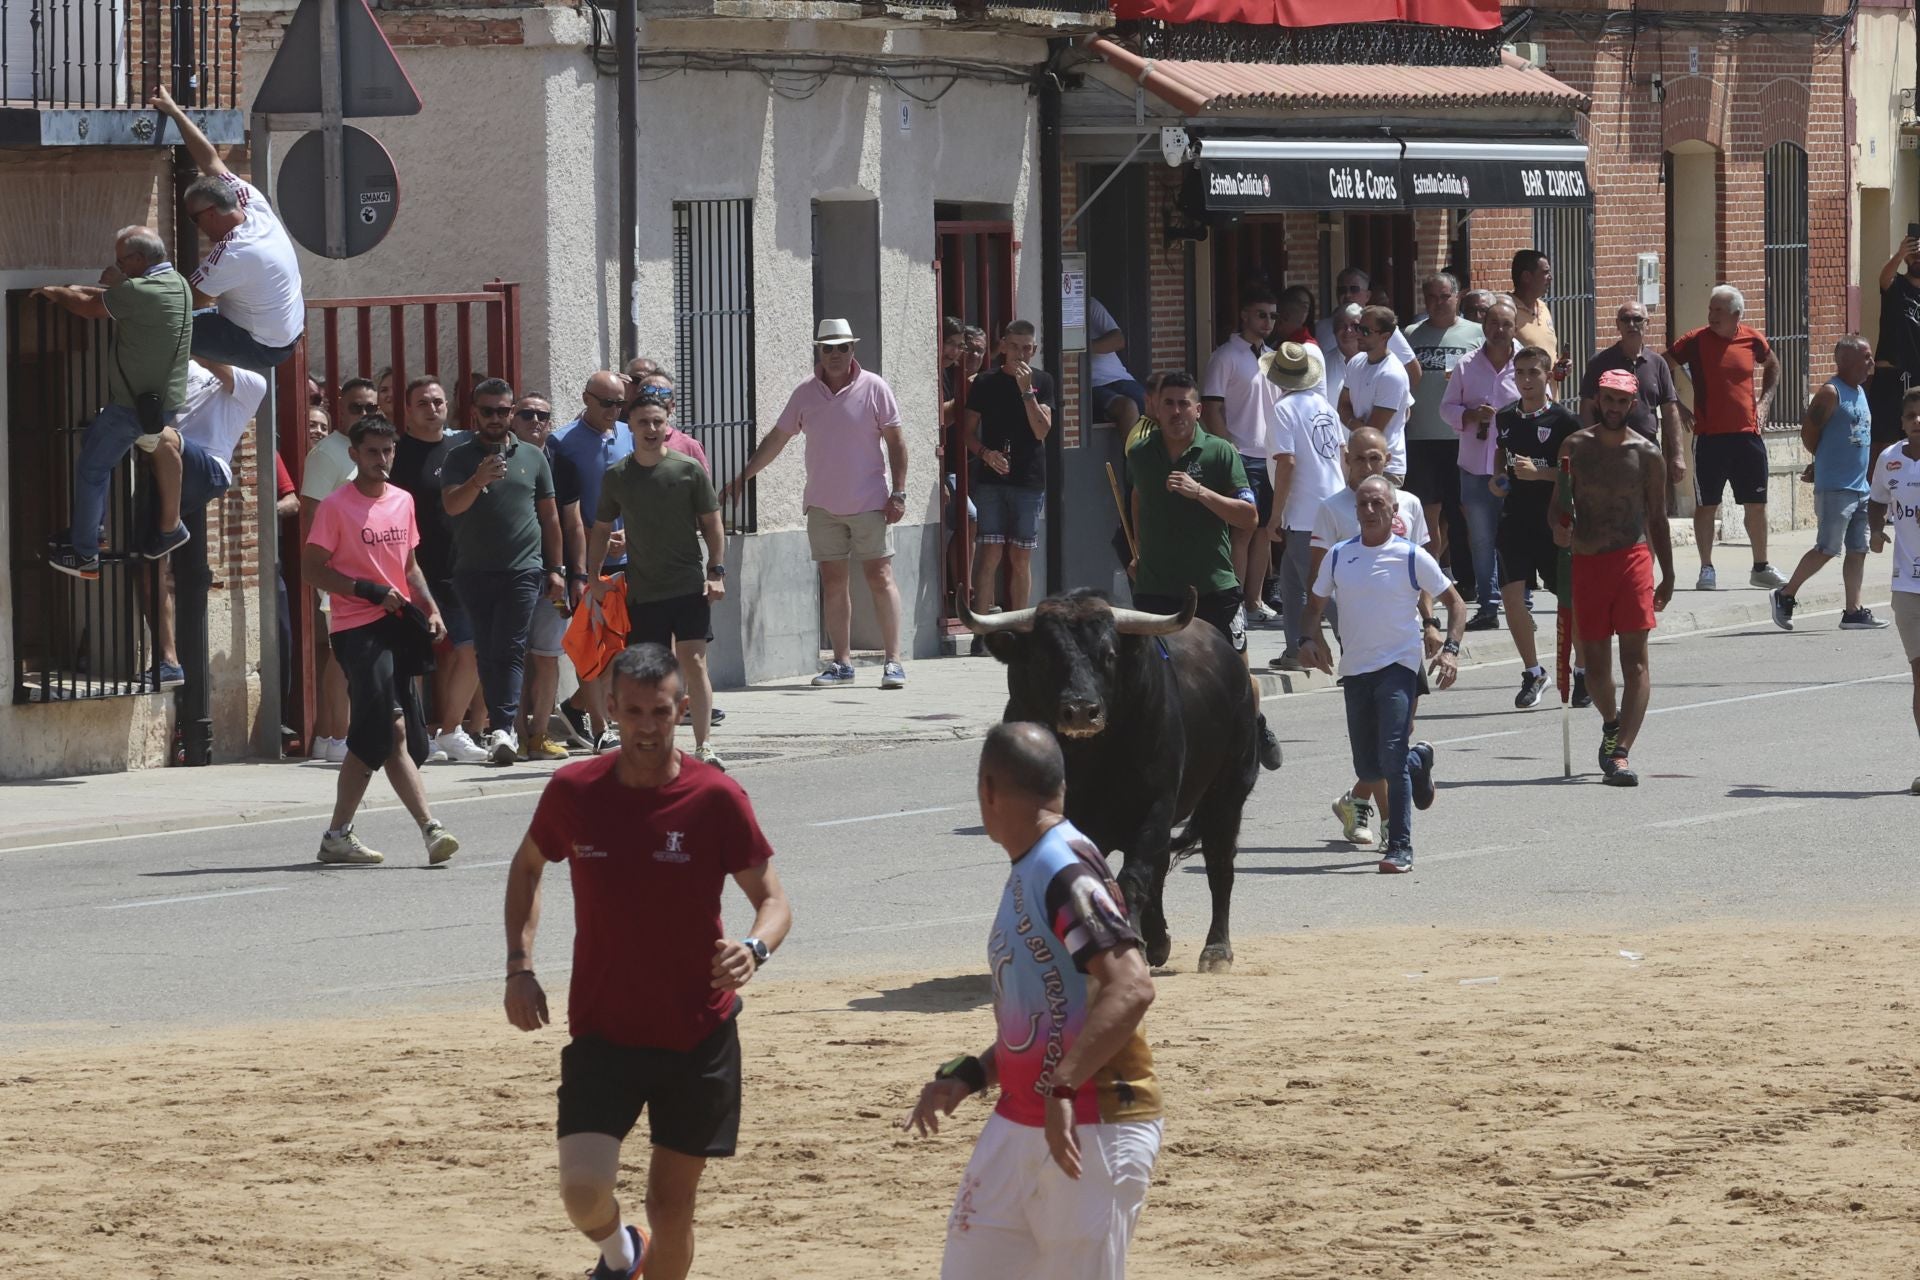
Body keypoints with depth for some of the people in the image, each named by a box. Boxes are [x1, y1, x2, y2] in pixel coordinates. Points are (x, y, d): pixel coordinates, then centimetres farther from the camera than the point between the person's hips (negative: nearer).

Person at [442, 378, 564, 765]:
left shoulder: (533, 457, 11)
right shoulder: (461, 457, 6)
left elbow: (550, 516, 15)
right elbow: (451, 504, -9)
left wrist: (556, 569, 11)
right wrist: (478, 480, -28)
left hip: (523, 570, -1)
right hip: (474, 570, 1)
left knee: (510, 650, -12)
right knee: (486, 653, 4)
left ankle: (503, 728, -22)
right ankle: (502, 730, 10)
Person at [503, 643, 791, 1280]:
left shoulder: (716, 797, -10)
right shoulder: (573, 791, -5)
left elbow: (774, 901, -5)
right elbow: (527, 866, 15)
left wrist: (753, 948, -28)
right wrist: (519, 967, 4)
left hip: (698, 1036, 0)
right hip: (602, 1031, 0)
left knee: (672, 1205, 6)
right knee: (583, 1191, -16)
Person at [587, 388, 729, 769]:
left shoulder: (689, 469, -1)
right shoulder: (617, 476, 5)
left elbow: (712, 525, 3)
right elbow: (601, 529, 14)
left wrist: (716, 571, -4)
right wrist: (593, 577, 7)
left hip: (689, 585, -2)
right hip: (642, 590, 2)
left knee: (694, 662, -9)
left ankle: (702, 747, -7)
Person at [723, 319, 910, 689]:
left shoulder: (873, 388, -3)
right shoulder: (805, 394, 7)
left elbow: (895, 441, -1)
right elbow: (775, 440, 15)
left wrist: (898, 492, -7)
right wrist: (741, 478, 12)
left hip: (869, 503, -4)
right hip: (822, 505, 4)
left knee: (880, 577, -5)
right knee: (832, 582, 4)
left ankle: (893, 662, -4)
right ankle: (841, 662, 10)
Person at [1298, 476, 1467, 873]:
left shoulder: (1412, 557, -4)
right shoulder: (1338, 556, 6)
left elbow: (1454, 601, 3)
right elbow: (1317, 602, 19)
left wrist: (1451, 648, -11)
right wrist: (1310, 638, -1)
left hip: (1399, 665, -5)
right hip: (1355, 668, 5)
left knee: (1392, 757, -18)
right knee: (1367, 767, 10)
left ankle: (1400, 849, -14)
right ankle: (1418, 760, 44)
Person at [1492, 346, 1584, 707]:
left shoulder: (1563, 421, -8)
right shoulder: (1505, 418, 8)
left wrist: (1539, 473, -20)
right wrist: (1498, 479, 7)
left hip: (1554, 523, -4)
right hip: (1515, 520, 4)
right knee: (1512, 595, -8)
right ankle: (1532, 672, 6)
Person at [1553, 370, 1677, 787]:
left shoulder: (1647, 453, 2)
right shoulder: (1575, 447, 5)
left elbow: (1657, 517, 8)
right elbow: (1558, 505, 10)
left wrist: (1667, 576, 8)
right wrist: (1561, 530, -13)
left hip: (1633, 558, -1)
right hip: (1587, 560, 2)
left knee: (1635, 658, -11)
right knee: (1595, 656, 8)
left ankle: (1620, 753, -17)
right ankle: (1611, 722, 38)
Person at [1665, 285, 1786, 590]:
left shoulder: (1753, 340, 3)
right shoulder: (1696, 340, -6)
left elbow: (1772, 367, 23)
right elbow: (1663, 368, 3)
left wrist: (1764, 402, 12)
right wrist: (1676, 407, -3)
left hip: (1747, 433, 3)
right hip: (1709, 436, -3)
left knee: (1756, 504, 8)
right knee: (1706, 505, 1)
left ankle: (1761, 568, 19)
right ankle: (1707, 569, 8)